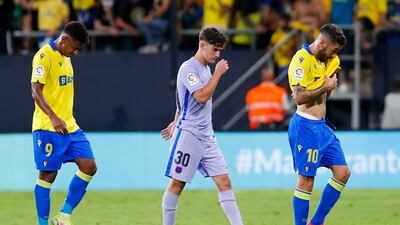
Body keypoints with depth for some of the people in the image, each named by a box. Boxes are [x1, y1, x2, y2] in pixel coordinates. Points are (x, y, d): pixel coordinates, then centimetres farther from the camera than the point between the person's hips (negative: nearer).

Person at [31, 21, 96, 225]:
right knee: (48, 174, -4)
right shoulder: (44, 56, -12)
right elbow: (36, 91, -20)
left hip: (69, 126, 8)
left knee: (89, 166, -2)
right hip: (47, 127, -8)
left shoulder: (65, 57, 16)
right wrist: (53, 117, -32)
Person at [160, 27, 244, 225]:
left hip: (206, 135, 8)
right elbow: (202, 97, -24)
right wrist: (218, 73, -17)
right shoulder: (188, 68, -12)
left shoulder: (205, 68, 15)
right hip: (188, 133, -8)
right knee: (177, 184, -2)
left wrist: (176, 122, 30)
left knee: (224, 181, 0)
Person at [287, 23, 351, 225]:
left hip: (322, 126, 9)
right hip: (306, 126, -9)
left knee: (342, 172, 7)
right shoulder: (302, 59, -13)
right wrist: (325, 88, -13)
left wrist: (332, 80, 5)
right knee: (306, 180, -7)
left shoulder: (325, 60, 14)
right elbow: (299, 97, -22)